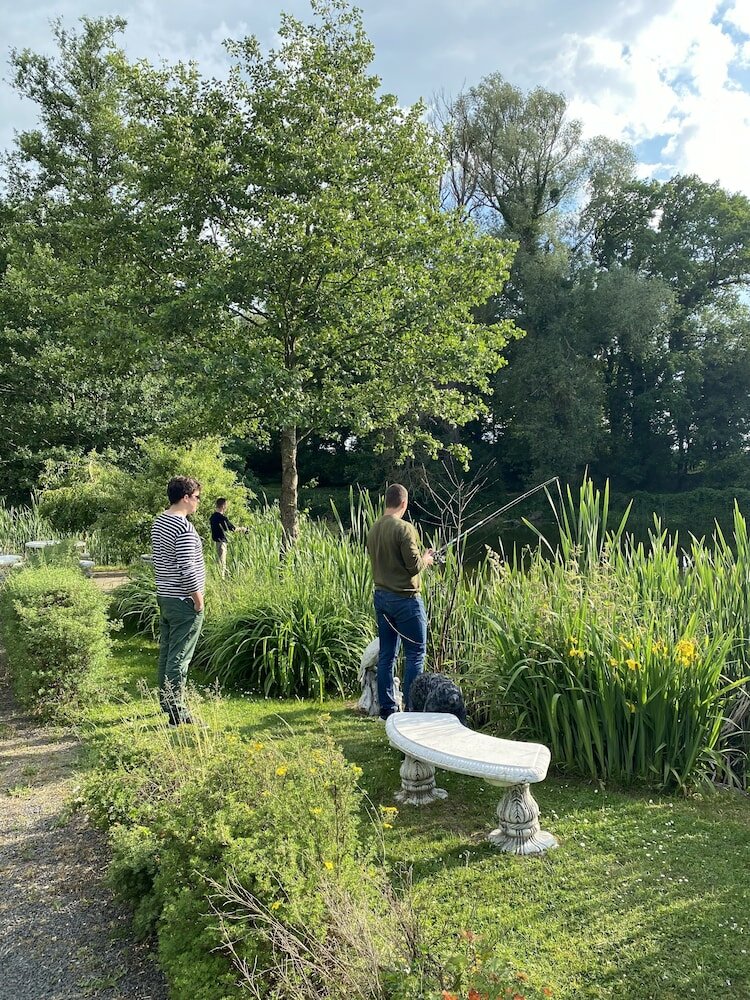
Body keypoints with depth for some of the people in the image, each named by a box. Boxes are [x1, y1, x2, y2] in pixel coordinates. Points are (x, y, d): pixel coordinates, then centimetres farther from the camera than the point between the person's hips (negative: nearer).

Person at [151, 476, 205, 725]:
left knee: (166, 652, 17)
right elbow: (187, 569, -23)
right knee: (179, 657, -3)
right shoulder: (184, 529, -20)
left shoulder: (158, 522, 9)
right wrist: (198, 599, -13)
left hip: (164, 597, 9)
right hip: (183, 602, -9)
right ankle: (176, 712, 2)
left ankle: (166, 701, 29)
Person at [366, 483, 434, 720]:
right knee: (416, 652, 2)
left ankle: (387, 708, 17)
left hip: (381, 596, 8)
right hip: (405, 598, -7)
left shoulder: (374, 529, 7)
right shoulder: (404, 528, -15)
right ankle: (411, 708, 3)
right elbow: (414, 566, -17)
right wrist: (425, 559, 5)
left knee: (386, 654, 12)